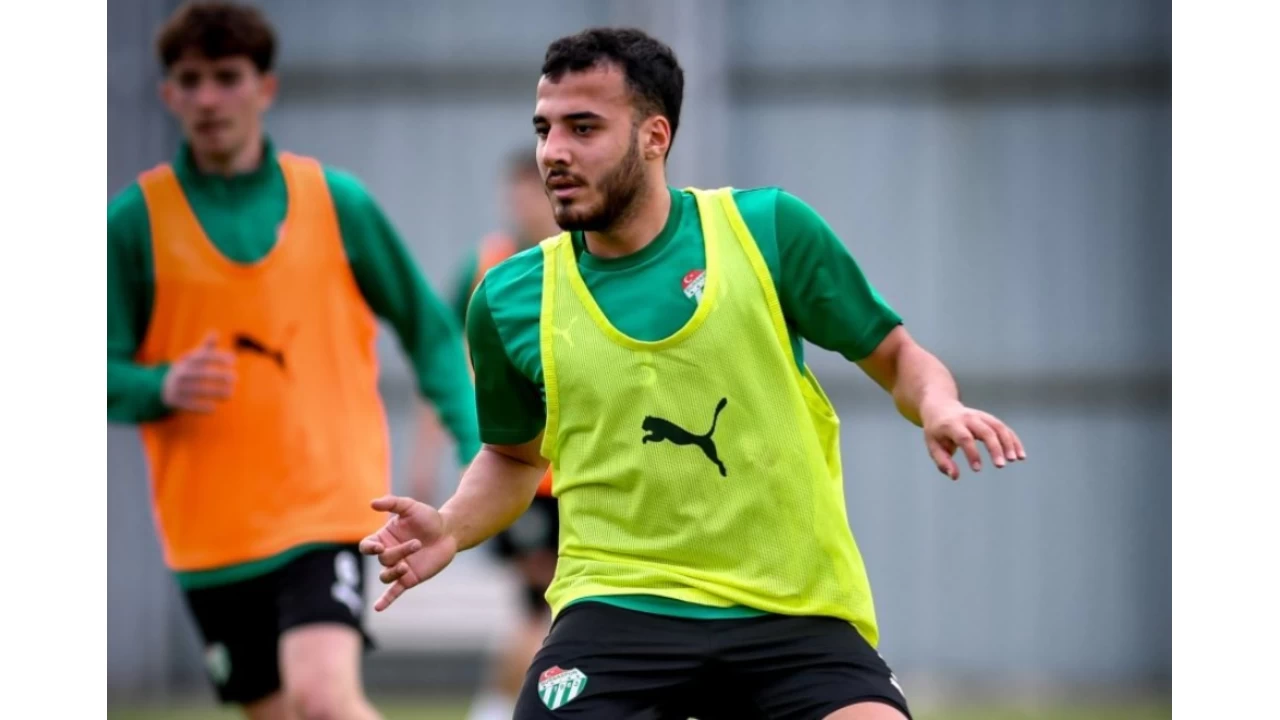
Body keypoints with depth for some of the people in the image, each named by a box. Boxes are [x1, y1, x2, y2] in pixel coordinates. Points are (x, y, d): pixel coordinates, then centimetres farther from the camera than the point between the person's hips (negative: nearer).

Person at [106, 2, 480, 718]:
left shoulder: (337, 201, 3)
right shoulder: (135, 221, 0)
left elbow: (428, 326, 10)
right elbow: (102, 375, -1)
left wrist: (477, 445, -2)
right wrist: (163, 389, -23)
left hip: (327, 504, -1)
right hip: (211, 527, 1)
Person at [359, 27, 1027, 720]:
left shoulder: (768, 227, -2)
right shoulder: (510, 301, 3)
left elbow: (896, 357, 8)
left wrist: (938, 407, -13)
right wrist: (450, 529, 3)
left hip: (794, 607, -1)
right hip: (619, 604, 1)